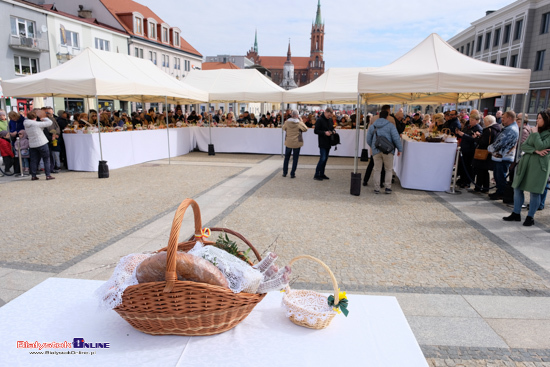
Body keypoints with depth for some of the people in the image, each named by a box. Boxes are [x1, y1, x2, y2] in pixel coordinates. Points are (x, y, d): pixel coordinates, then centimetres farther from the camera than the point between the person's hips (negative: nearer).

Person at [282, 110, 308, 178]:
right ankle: (292, 174, 5)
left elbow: (283, 128, 12)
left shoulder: (287, 122, -5)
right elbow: (305, 129, 0)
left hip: (288, 142, 3)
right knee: (295, 159, 5)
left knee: (286, 157, 16)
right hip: (297, 143, -3)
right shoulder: (299, 123, -13)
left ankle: (284, 173, 21)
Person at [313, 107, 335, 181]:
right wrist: (324, 133, -22)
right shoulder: (319, 120, -10)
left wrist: (333, 131, 0)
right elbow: (315, 131, -12)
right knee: (322, 158, -11)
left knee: (325, 159, 10)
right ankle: (316, 175, -3)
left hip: (328, 142, 7)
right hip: (322, 142, -7)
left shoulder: (330, 119, 11)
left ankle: (322, 174, 19)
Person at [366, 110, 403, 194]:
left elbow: (368, 140, 14)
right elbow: (396, 138, -7)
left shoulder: (372, 127, 11)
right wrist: (400, 149, 3)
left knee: (377, 170, 10)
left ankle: (377, 188, 9)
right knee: (389, 169, 10)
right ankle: (388, 187, 7)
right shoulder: (390, 125, -1)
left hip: (376, 151, 3)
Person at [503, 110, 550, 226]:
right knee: (517, 188, 7)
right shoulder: (534, 131, 15)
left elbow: (540, 146, -20)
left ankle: (530, 217, 11)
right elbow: (523, 146, 6)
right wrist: (535, 151, -12)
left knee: (534, 192, -1)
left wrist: (535, 133, -8)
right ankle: (516, 214, 18)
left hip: (539, 165, -6)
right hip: (525, 163, 7)